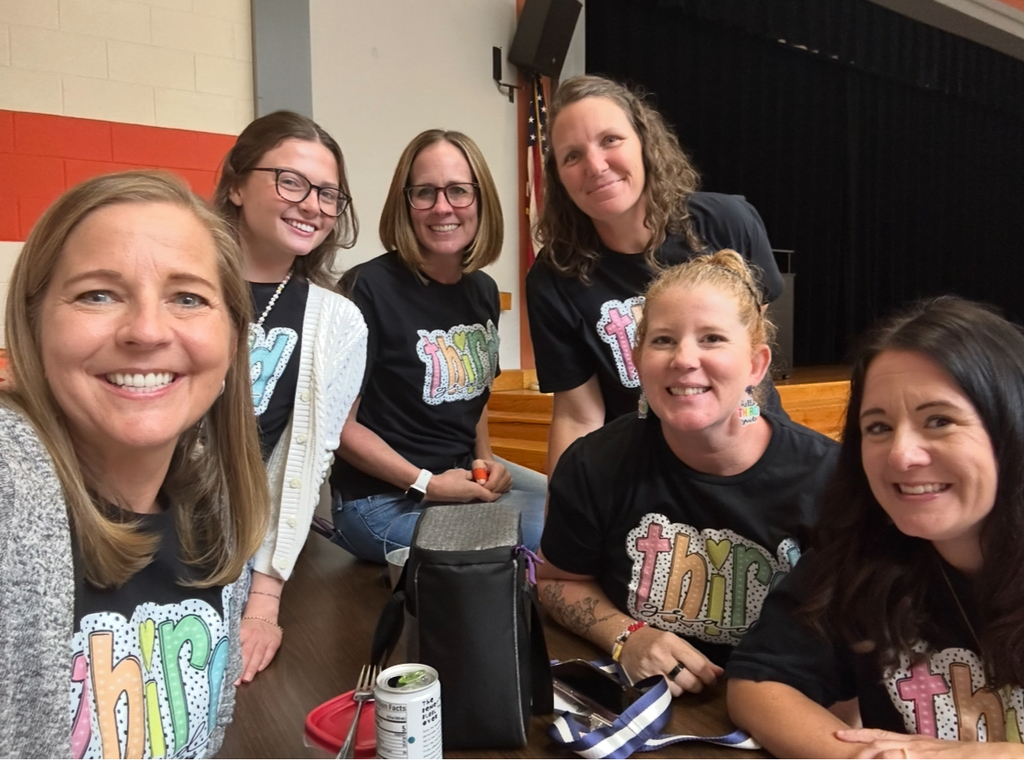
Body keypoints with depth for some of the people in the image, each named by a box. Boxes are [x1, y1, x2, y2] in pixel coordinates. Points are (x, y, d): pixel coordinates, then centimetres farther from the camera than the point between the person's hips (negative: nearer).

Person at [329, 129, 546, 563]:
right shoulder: (369, 290, -17)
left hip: (467, 477, 7)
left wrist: (486, 459, 2)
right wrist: (425, 483, -18)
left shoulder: (483, 290, 5)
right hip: (382, 499, -7)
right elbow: (340, 425, -16)